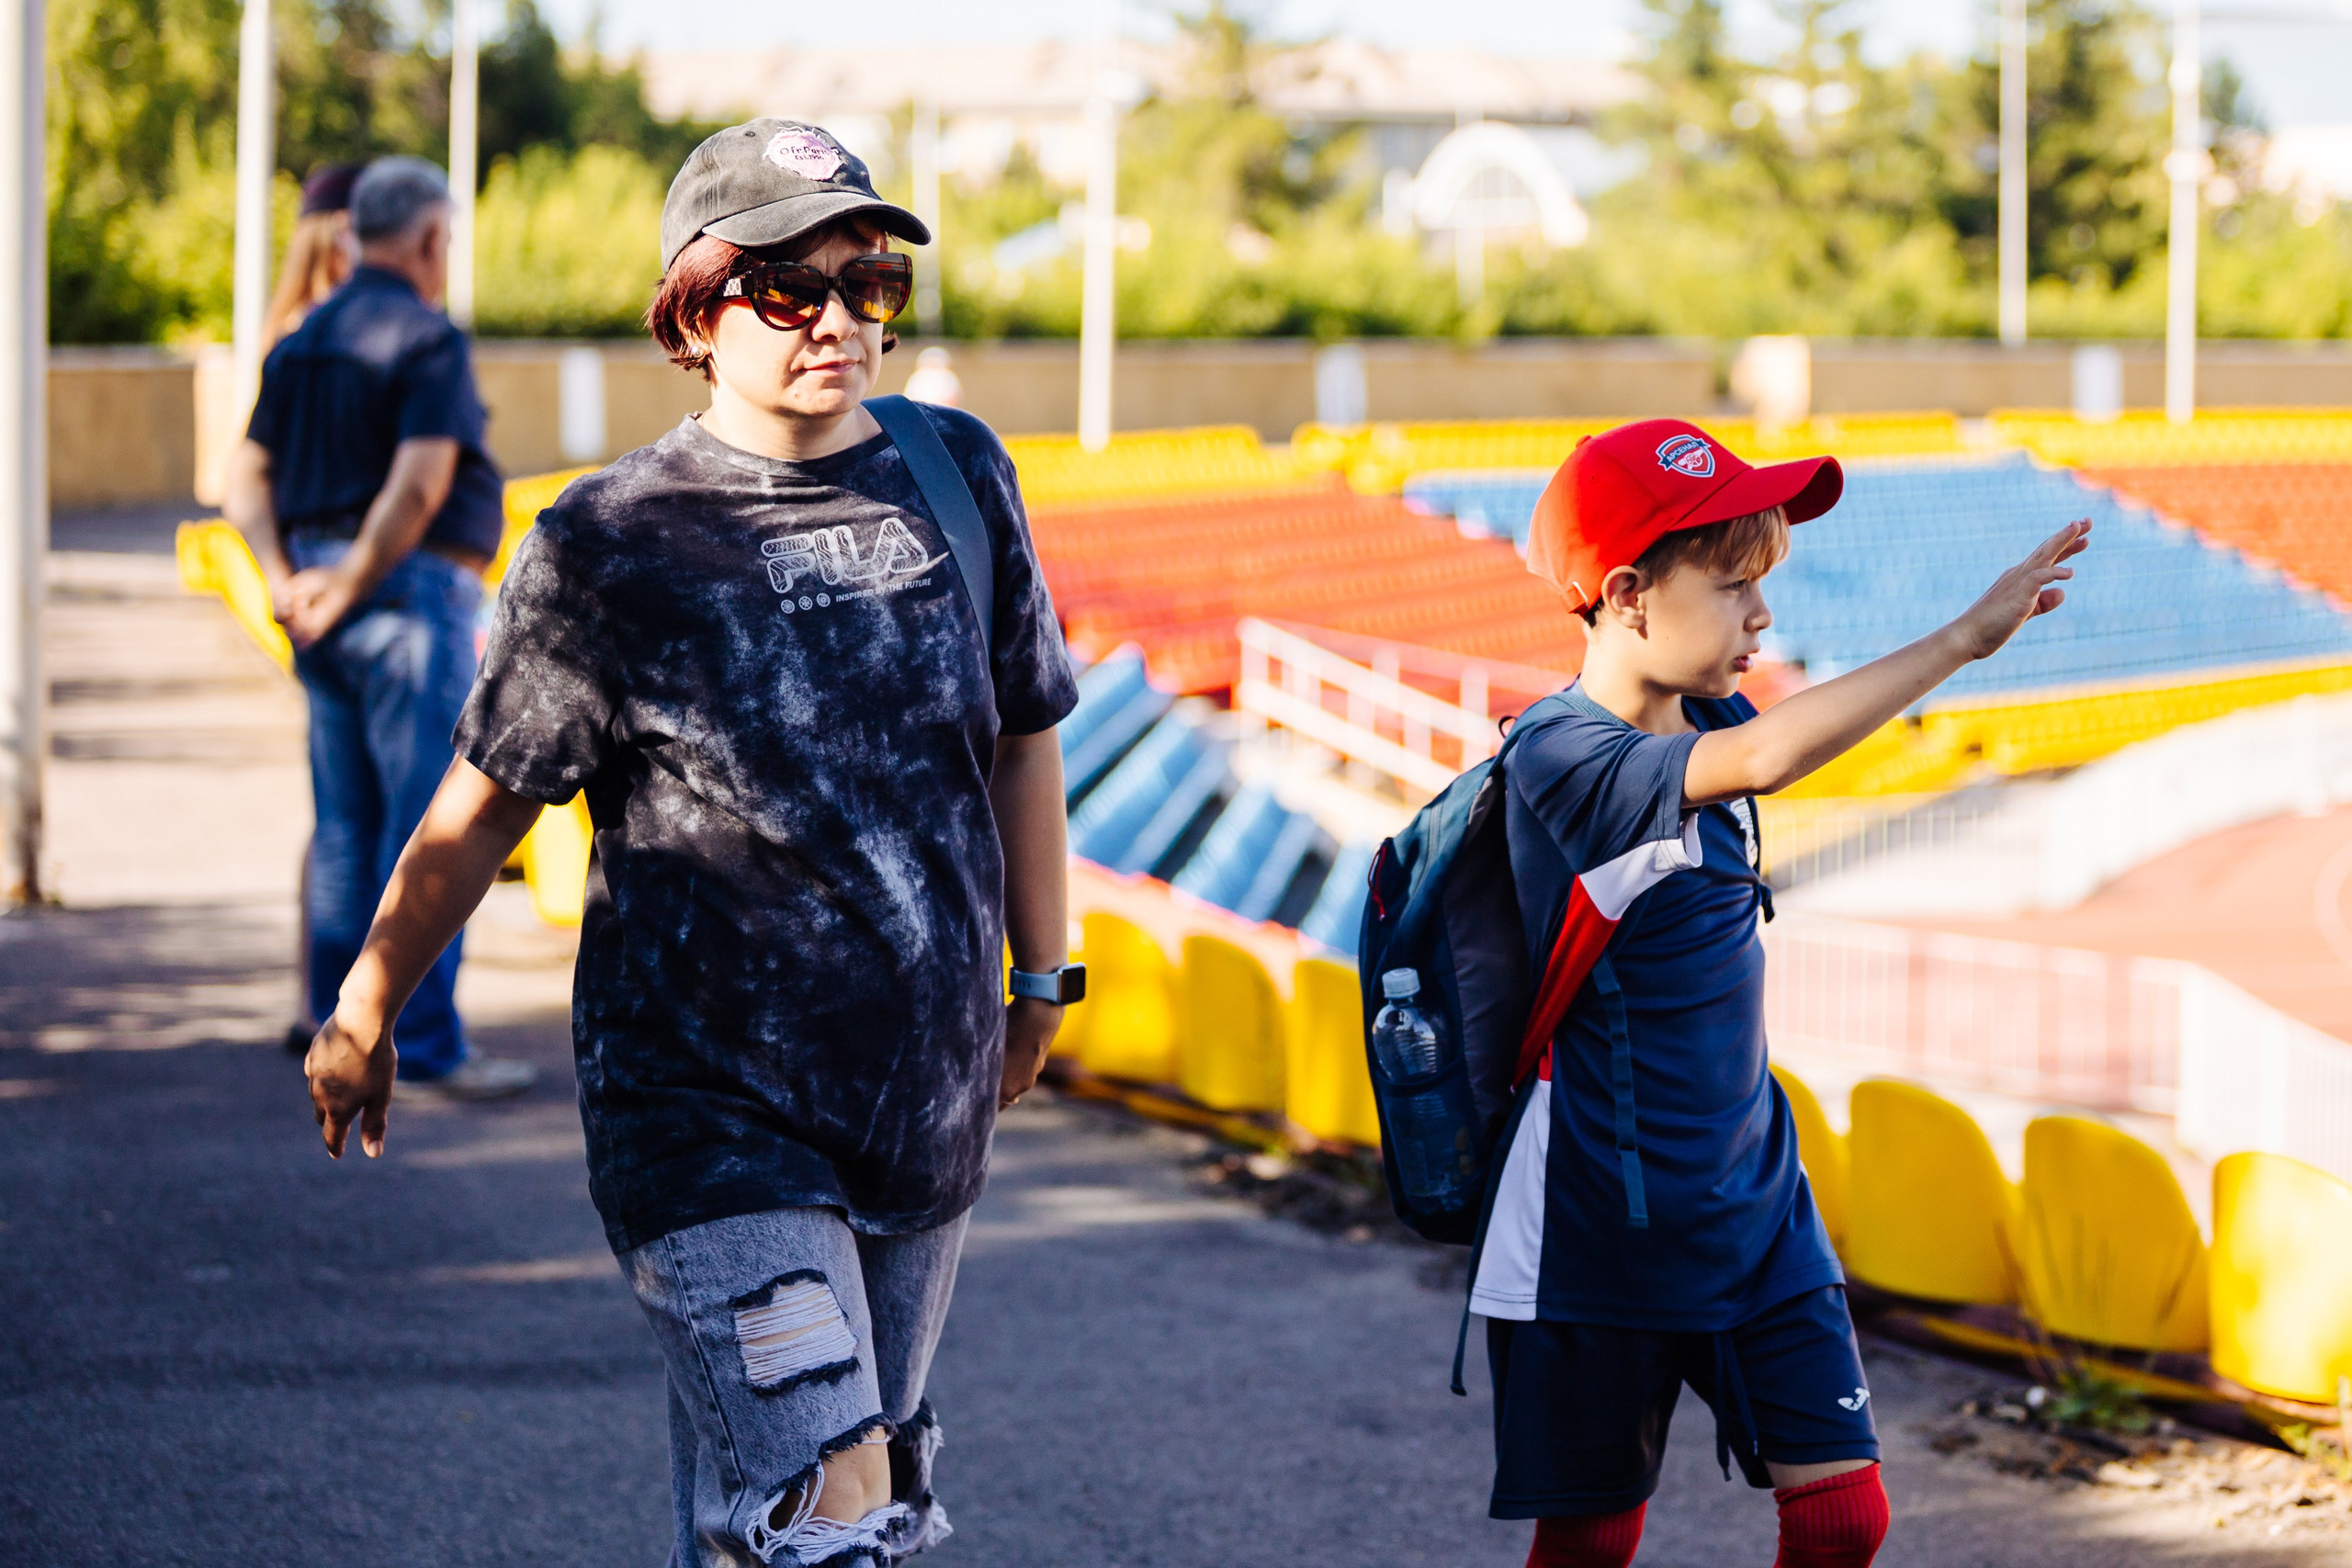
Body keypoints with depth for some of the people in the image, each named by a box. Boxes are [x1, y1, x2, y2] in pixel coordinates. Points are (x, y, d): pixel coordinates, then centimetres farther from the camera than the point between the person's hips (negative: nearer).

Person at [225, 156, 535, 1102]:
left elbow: (246, 479, 9)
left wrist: (285, 583, -3)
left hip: (327, 601, 8)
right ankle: (425, 1048, -5)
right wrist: (349, 588, -14)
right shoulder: (428, 341, -12)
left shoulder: (302, 343, 13)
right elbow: (420, 484, -22)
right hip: (413, 596, -8)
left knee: (346, 828, 13)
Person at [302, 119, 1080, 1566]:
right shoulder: (614, 546, -9)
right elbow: (485, 805, 1)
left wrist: (1039, 977, 23)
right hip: (705, 1104, -5)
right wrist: (365, 1014, 9)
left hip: (926, 1094, 5)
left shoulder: (956, 477, 3)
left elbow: (1020, 736, 16)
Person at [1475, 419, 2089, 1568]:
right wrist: (1964, 637, -39)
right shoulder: (1561, 759, -22)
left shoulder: (1704, 728, 3)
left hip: (1755, 1207, 7)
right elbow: (1766, 758, -38)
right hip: (1598, 1235, -6)